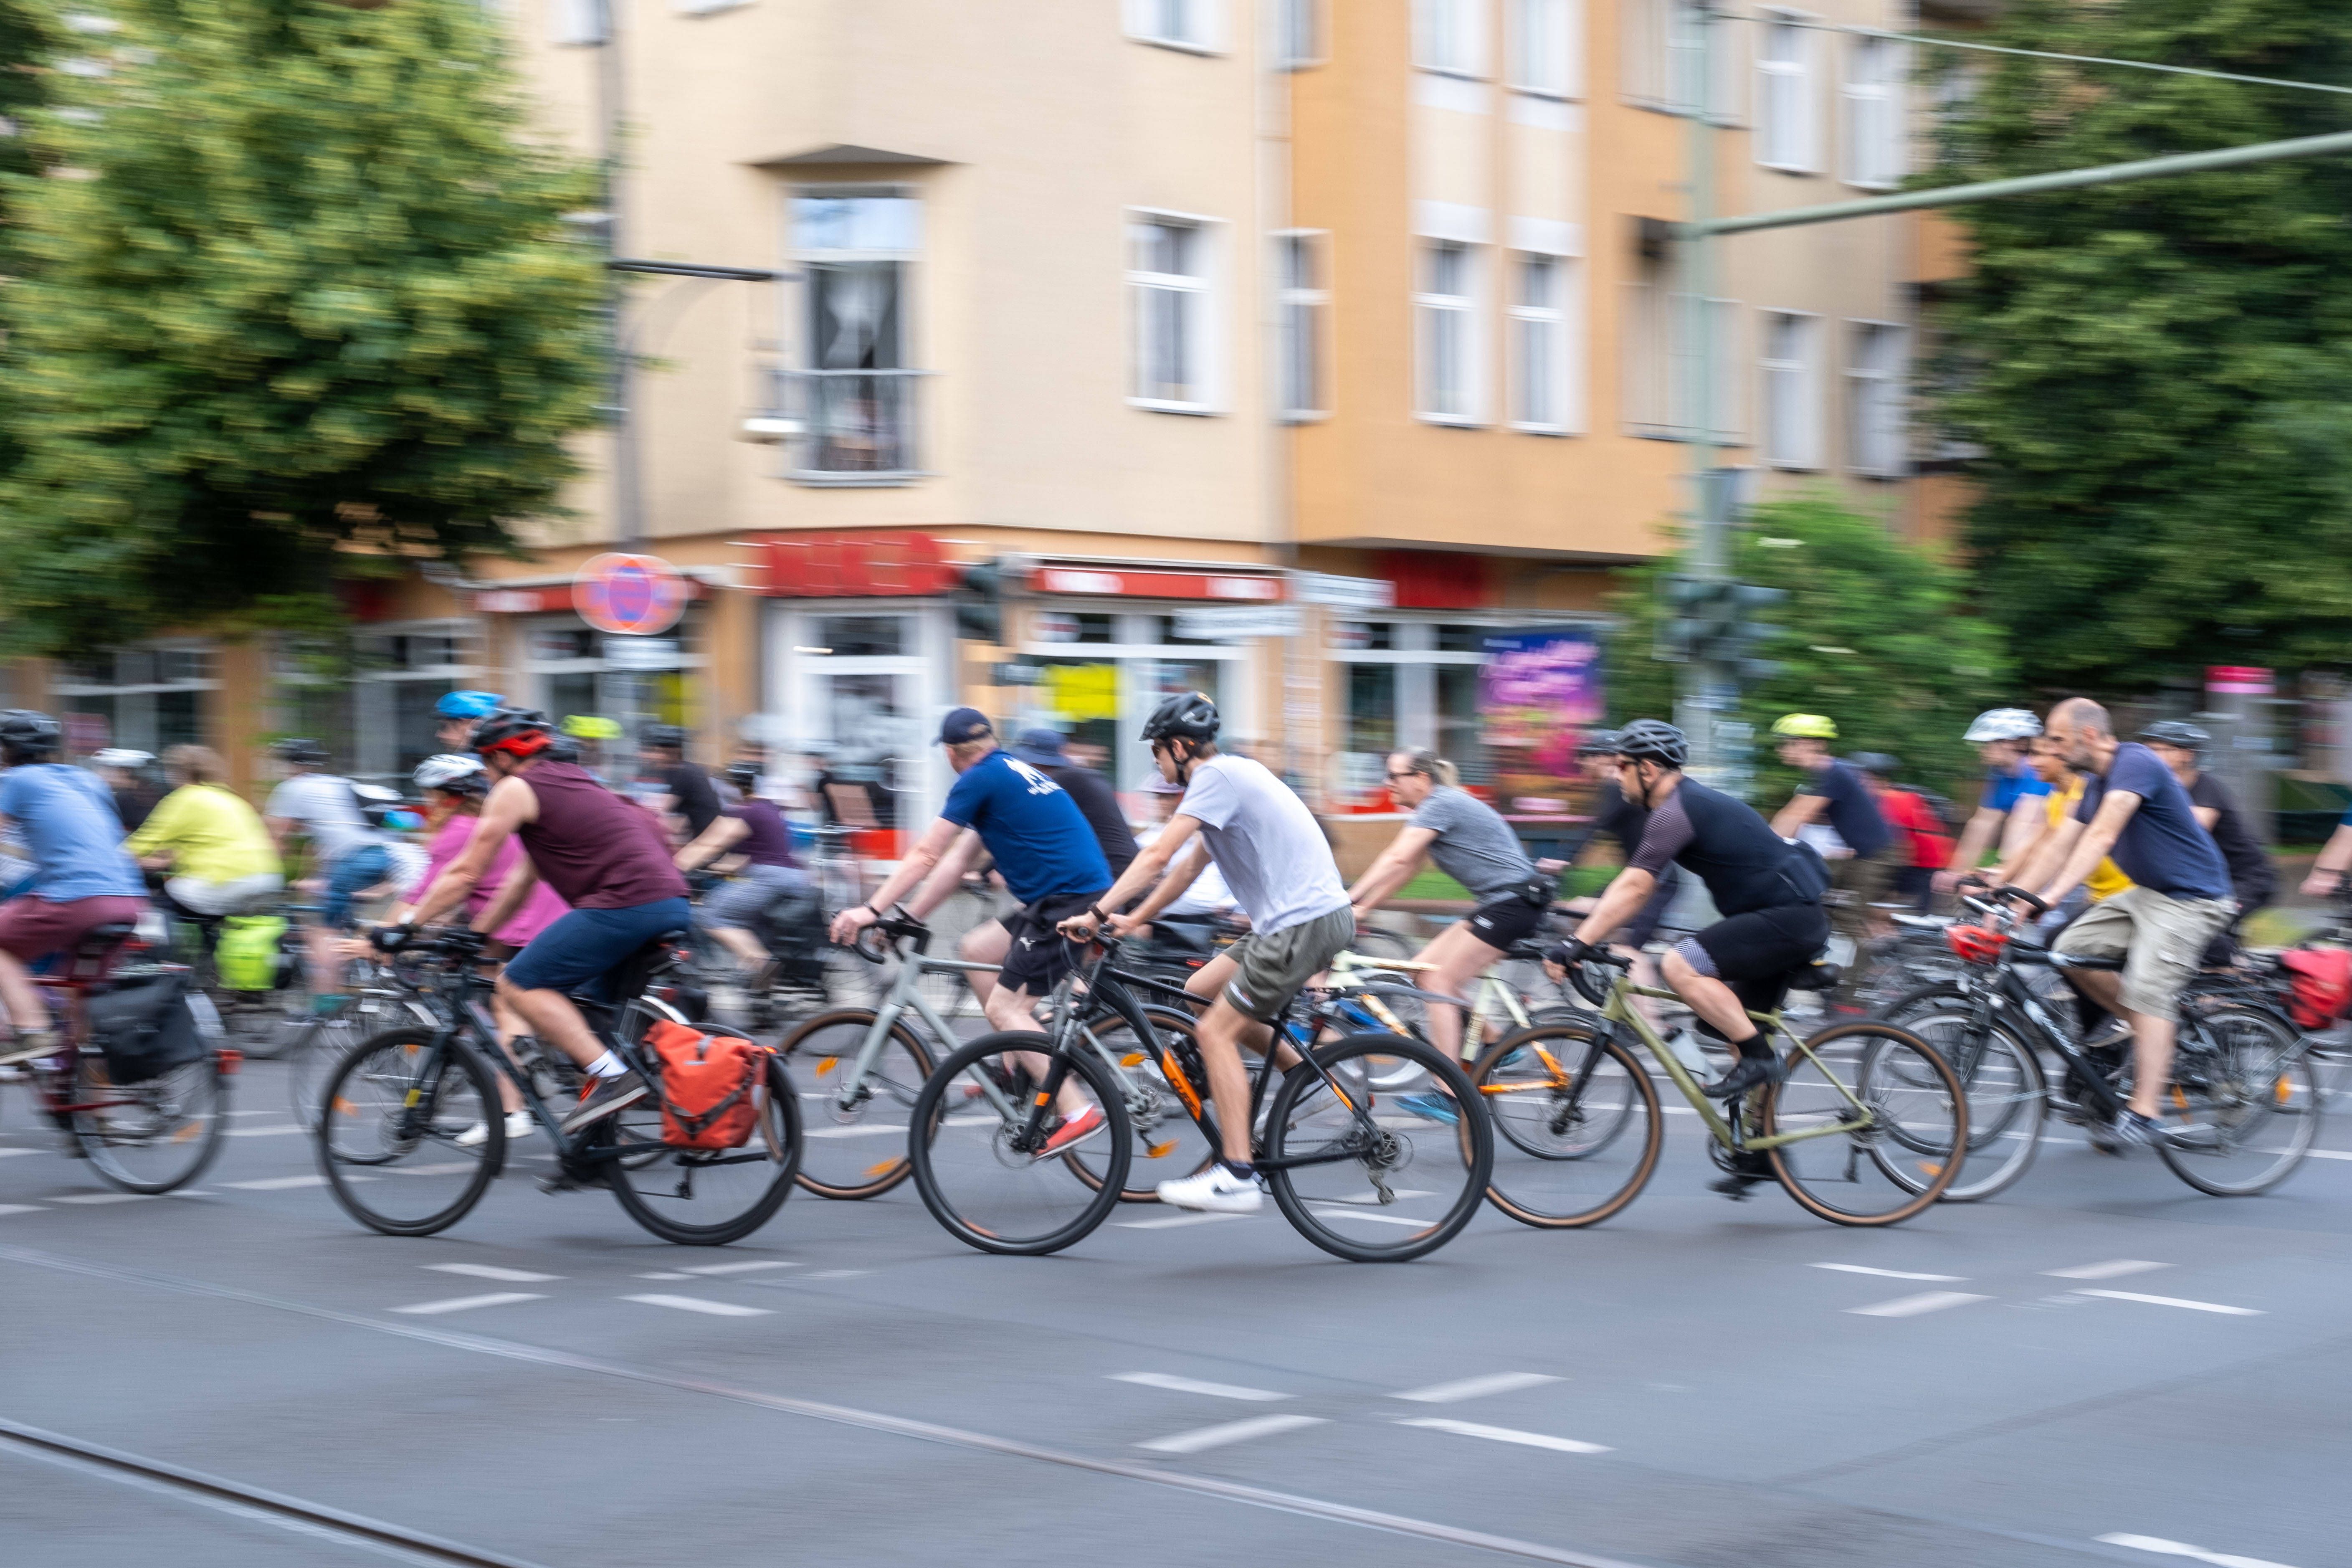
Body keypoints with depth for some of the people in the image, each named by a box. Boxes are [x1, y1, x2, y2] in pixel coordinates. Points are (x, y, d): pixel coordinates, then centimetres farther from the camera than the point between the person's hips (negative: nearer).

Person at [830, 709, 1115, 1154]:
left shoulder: (979, 779, -6)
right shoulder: (1010, 773, 22)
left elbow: (925, 855, -7)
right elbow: (957, 861, 22)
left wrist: (871, 911, -5)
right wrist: (907, 919, 21)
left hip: (1070, 901, -9)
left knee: (1004, 1007, -10)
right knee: (977, 950, 20)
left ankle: (1079, 1112, -17)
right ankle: (1016, 1065, 19)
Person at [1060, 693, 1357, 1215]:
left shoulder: (1217, 776, -11)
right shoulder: (1231, 775, 20)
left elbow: (1159, 856, -17)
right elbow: (1189, 866, 26)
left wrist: (1098, 913, -16)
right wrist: (1133, 920, 24)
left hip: (1304, 923, -10)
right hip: (1300, 917, 10)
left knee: (1216, 1031, -8)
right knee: (1199, 993, 15)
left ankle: (1236, 1177, -10)